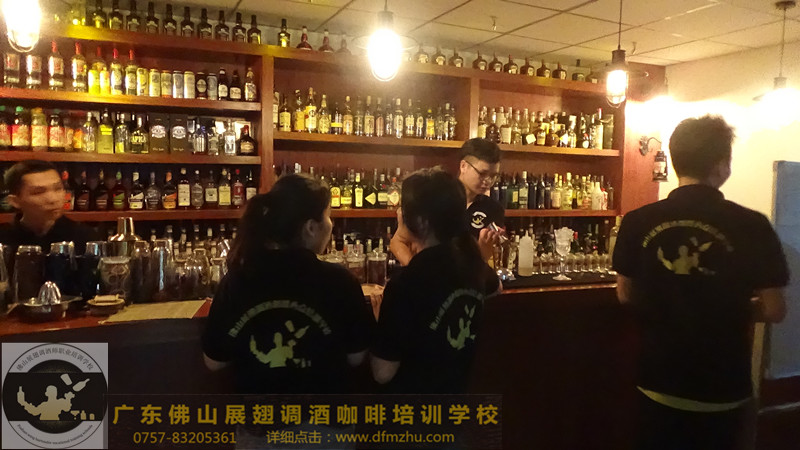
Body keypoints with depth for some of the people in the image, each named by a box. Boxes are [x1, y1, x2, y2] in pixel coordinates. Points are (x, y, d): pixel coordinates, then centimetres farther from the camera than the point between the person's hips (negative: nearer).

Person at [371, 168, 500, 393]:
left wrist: (382, 316, -8)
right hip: (460, 395, 6)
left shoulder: (405, 284, -30)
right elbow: (495, 288, 17)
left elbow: (383, 372, -22)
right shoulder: (470, 261, -9)